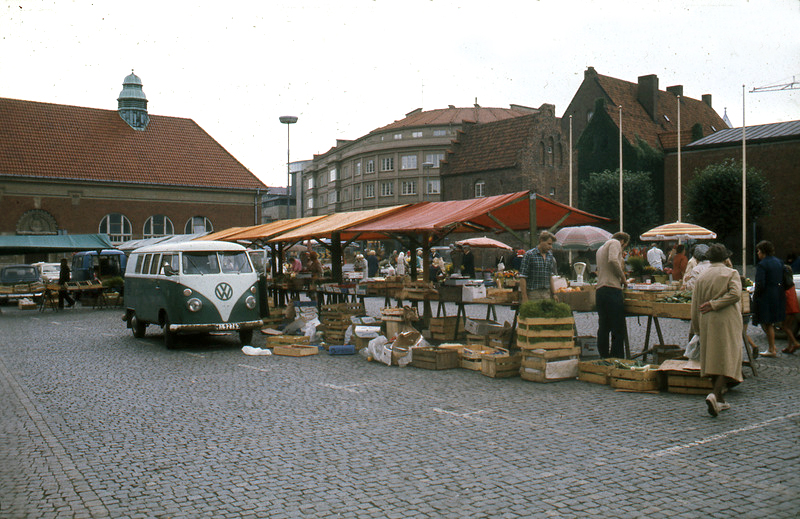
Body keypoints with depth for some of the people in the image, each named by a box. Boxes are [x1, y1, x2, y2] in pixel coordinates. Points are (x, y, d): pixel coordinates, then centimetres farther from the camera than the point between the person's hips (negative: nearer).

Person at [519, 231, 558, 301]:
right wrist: (524, 297, -14)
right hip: (533, 293, -5)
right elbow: (522, 277, -10)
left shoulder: (550, 255, 12)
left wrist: (553, 294, 14)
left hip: (546, 293, 5)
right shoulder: (529, 255, -7)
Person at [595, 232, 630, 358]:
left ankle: (604, 358, 16)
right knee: (618, 330, -5)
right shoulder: (615, 243, 1)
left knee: (603, 329, 11)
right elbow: (613, 260, -18)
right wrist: (623, 277, -7)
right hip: (612, 290, -9)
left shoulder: (600, 248, 27)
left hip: (599, 291, 9)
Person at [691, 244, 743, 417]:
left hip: (707, 322, 4)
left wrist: (696, 328, 16)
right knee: (728, 359, -3)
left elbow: (695, 305, 9)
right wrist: (714, 304, -10)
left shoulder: (701, 276, 7)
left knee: (713, 359, 12)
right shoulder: (731, 273, -2)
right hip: (727, 321, -4)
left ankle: (720, 400, 18)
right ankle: (714, 394, -22)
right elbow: (735, 294, -19)